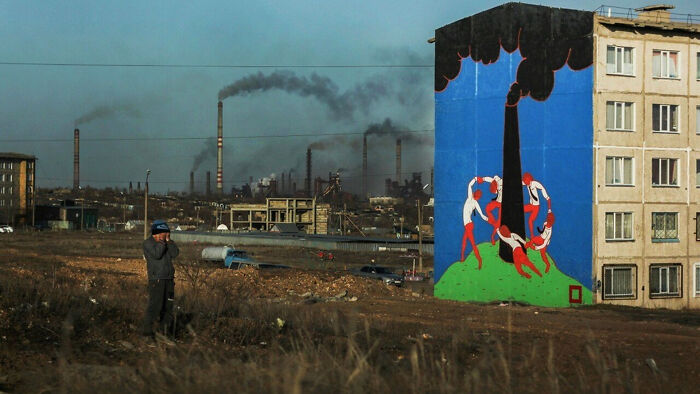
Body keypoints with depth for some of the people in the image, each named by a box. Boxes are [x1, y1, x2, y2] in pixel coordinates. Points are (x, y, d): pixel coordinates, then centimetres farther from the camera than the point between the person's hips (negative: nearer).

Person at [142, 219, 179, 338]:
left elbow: (175, 253, -1)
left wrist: (168, 240, -6)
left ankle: (165, 330, 17)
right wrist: (162, 241, -15)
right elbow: (157, 254, -21)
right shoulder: (148, 243, -4)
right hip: (156, 279, -7)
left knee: (168, 306, 9)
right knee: (154, 305, -13)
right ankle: (147, 331, -10)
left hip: (169, 279, 7)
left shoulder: (167, 243, 14)